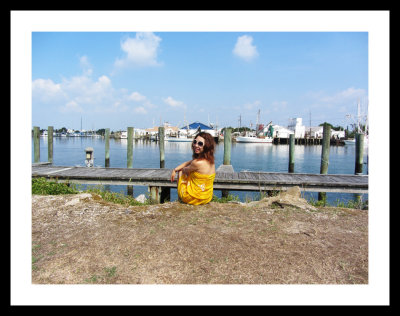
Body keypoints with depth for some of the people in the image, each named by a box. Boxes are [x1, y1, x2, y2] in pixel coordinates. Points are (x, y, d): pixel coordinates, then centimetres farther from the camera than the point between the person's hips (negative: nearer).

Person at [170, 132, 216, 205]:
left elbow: (185, 170, -5)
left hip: (195, 199, -7)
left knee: (181, 171, 15)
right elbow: (188, 163, 10)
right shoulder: (210, 160, -2)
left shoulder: (198, 163, -28)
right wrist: (175, 170, 7)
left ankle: (180, 198, 30)